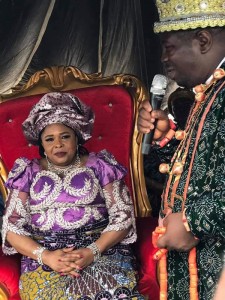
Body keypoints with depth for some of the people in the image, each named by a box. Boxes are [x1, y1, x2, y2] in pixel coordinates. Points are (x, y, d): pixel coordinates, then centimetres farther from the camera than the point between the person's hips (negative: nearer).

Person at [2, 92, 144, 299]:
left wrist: (93, 251, -12)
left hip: (103, 250, 0)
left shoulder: (99, 166, 10)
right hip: (44, 257, 1)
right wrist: (45, 256, -11)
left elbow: (123, 216, 3)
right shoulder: (29, 173, 13)